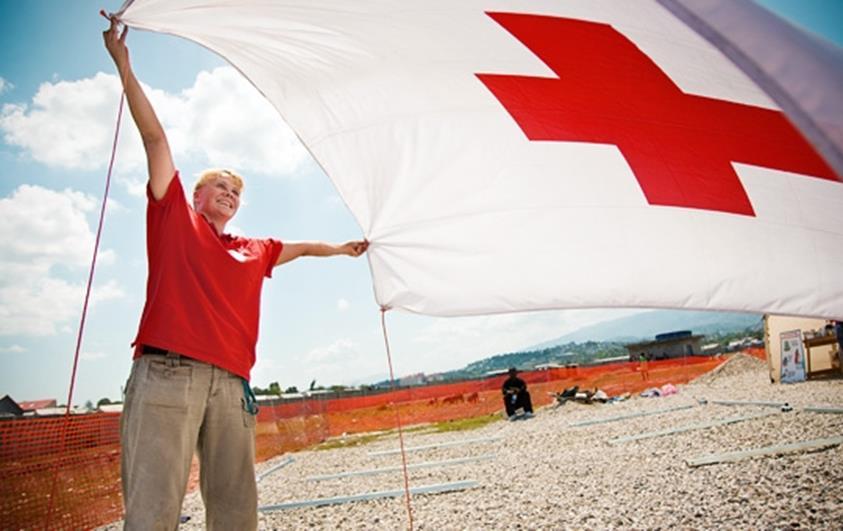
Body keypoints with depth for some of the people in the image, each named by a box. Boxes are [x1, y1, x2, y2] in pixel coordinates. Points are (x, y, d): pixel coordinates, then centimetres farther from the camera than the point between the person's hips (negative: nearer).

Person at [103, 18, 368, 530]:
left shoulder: (254, 251, 27)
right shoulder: (175, 218, 16)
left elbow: (299, 247, 45)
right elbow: (155, 138, 11)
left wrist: (342, 249, 56)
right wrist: (125, 68, 10)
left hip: (231, 384, 5)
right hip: (167, 372, -4)